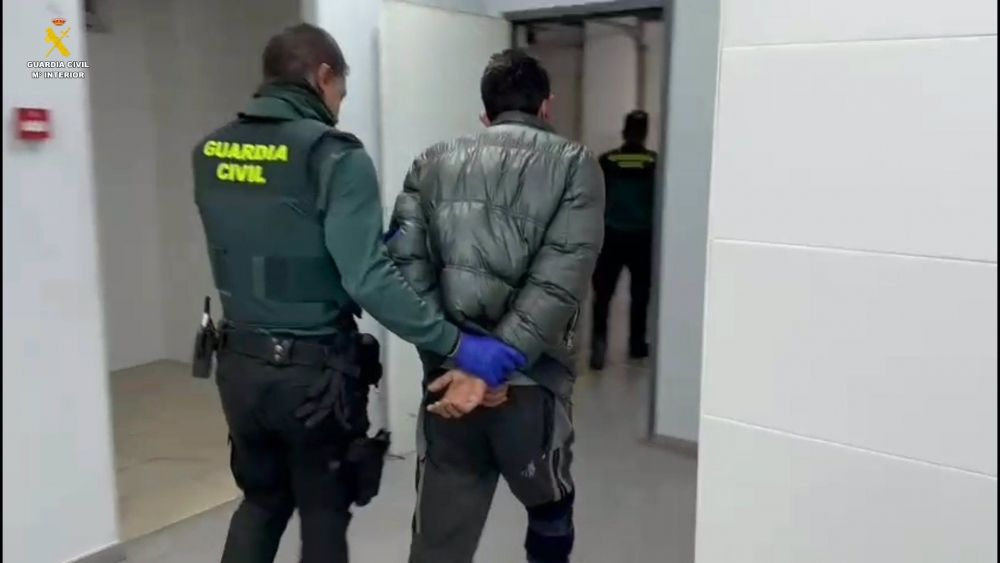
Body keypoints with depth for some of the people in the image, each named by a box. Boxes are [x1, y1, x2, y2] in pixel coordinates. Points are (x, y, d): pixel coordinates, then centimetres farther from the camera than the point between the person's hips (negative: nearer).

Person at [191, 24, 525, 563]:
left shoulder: (211, 152, 3)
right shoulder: (334, 156, -17)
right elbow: (368, 279, -25)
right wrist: (457, 344, -21)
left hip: (240, 363, 6)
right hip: (315, 371, -5)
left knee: (261, 499, 25)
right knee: (323, 514, 15)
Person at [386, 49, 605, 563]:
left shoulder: (433, 163, 10)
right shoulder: (574, 164, 2)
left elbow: (406, 266, -4)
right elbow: (560, 279, -13)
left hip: (449, 377, 3)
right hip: (530, 382, -2)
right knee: (549, 512, 24)